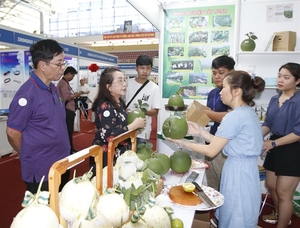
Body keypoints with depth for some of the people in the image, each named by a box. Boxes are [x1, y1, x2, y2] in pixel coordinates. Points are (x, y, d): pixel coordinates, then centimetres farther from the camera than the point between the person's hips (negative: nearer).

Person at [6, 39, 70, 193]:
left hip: (61, 165, 8)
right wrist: (31, 157, 0)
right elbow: (12, 133, -15)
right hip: (41, 171, -8)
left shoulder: (52, 88, 5)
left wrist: (60, 156, 15)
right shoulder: (27, 94, -22)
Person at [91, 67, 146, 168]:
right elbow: (110, 136, -32)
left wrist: (136, 125, 1)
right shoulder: (105, 106, -22)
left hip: (119, 153, 9)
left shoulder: (119, 102, 5)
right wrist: (135, 125, -22)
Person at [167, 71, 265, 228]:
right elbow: (221, 142, 7)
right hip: (246, 168, 9)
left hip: (237, 171, -9)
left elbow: (211, 151, -17)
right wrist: (200, 132, 6)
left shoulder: (235, 116, -22)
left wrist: (183, 143, -8)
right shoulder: (248, 113, 7)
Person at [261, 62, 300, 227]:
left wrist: (273, 143, -22)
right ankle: (279, 214, 48)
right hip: (275, 148, 7)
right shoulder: (274, 99, 4)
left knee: (284, 193, 6)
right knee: (271, 185, 21)